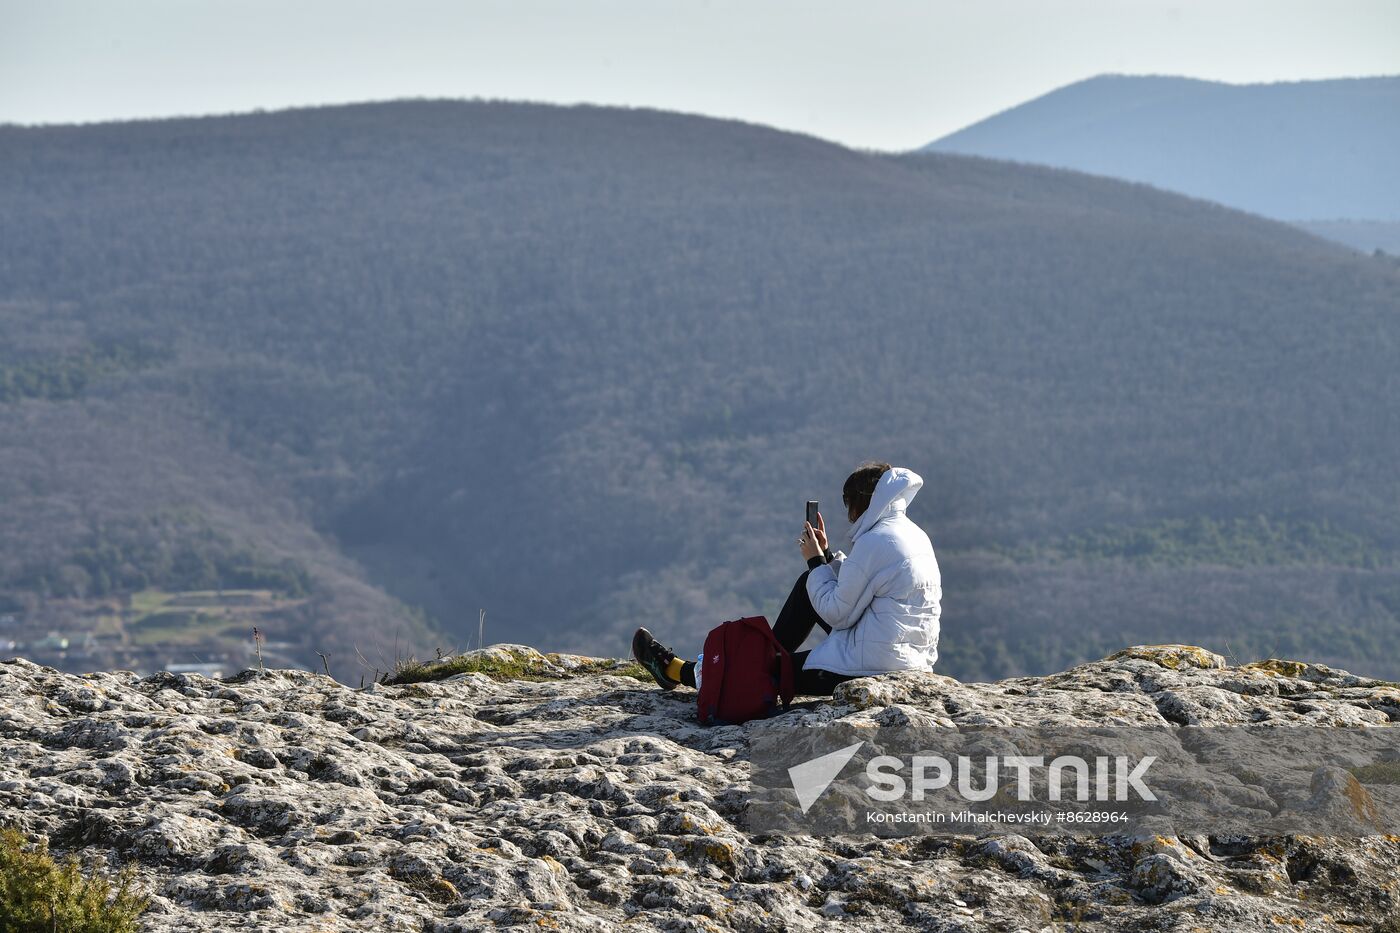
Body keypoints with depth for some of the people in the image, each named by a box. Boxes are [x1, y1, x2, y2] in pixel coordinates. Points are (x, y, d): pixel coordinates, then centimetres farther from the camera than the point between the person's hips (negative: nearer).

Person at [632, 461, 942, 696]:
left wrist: (816, 561, -2)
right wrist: (827, 554, 12)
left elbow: (837, 614, -14)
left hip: (873, 666, -9)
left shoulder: (876, 542, -18)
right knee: (810, 583, 20)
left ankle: (680, 672, 24)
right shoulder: (912, 534, 11)